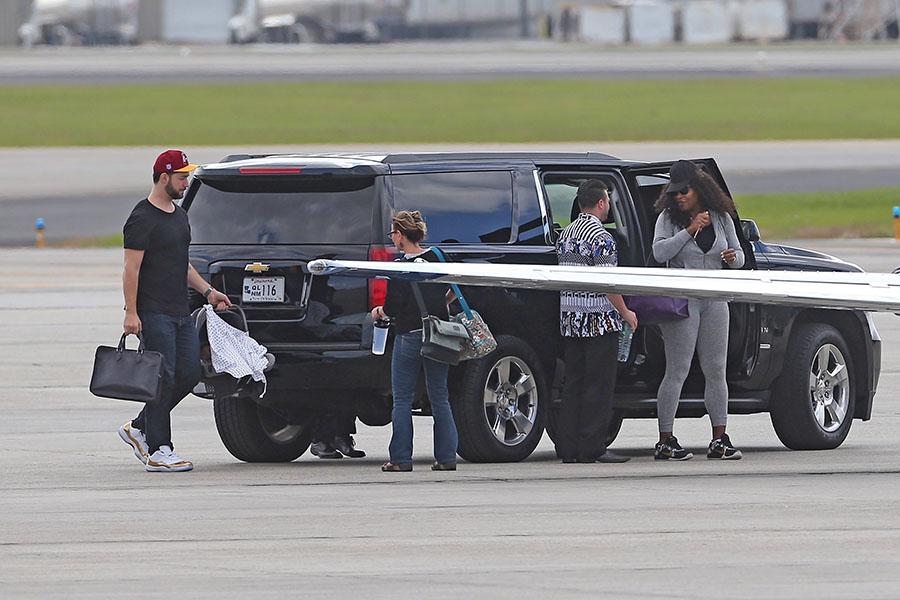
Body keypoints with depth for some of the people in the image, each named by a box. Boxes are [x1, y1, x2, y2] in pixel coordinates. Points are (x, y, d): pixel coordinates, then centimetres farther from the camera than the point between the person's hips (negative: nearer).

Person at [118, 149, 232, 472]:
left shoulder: (179, 216, 19)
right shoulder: (143, 219, -11)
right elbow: (131, 268, -14)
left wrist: (207, 291, 21)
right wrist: (131, 313, -19)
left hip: (181, 313, 9)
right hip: (153, 315, -9)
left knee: (189, 373, 5)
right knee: (164, 378, -10)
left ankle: (139, 429, 18)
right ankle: (158, 451, -7)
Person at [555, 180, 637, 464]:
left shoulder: (566, 234, 13)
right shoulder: (600, 237, -13)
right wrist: (625, 312, -7)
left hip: (570, 319, 8)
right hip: (599, 319, -8)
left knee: (573, 384, 10)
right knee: (598, 386, -4)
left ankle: (568, 447, 9)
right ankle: (592, 448, -6)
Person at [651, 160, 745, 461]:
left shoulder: (721, 218, 9)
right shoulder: (668, 219, -2)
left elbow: (739, 255, 15)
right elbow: (660, 252, -17)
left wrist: (733, 257, -8)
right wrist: (690, 230, -19)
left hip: (715, 301, 4)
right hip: (681, 300, -4)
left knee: (716, 371, 5)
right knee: (677, 372, -7)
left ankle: (719, 439, 9)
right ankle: (665, 441, -5)